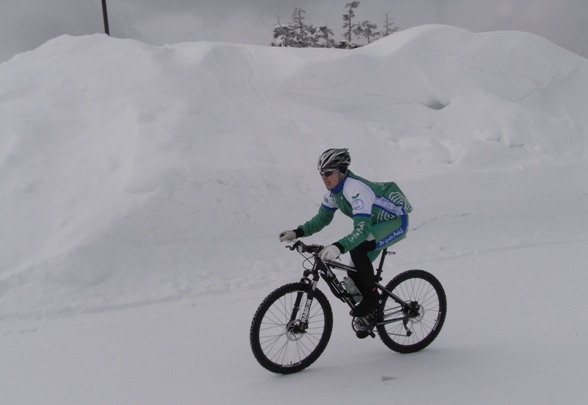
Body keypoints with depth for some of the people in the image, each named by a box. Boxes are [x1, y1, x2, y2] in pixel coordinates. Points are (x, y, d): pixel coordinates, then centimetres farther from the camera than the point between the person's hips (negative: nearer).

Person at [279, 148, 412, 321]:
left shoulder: (356, 189, -34)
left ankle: (372, 298, -14)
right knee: (355, 274, 2)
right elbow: (322, 218, 2)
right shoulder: (334, 191, -7)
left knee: (357, 249, -31)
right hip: (376, 222, 9)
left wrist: (339, 247, -57)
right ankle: (372, 313, 23)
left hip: (396, 220, -9)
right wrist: (297, 232, -13)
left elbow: (362, 229, -42)